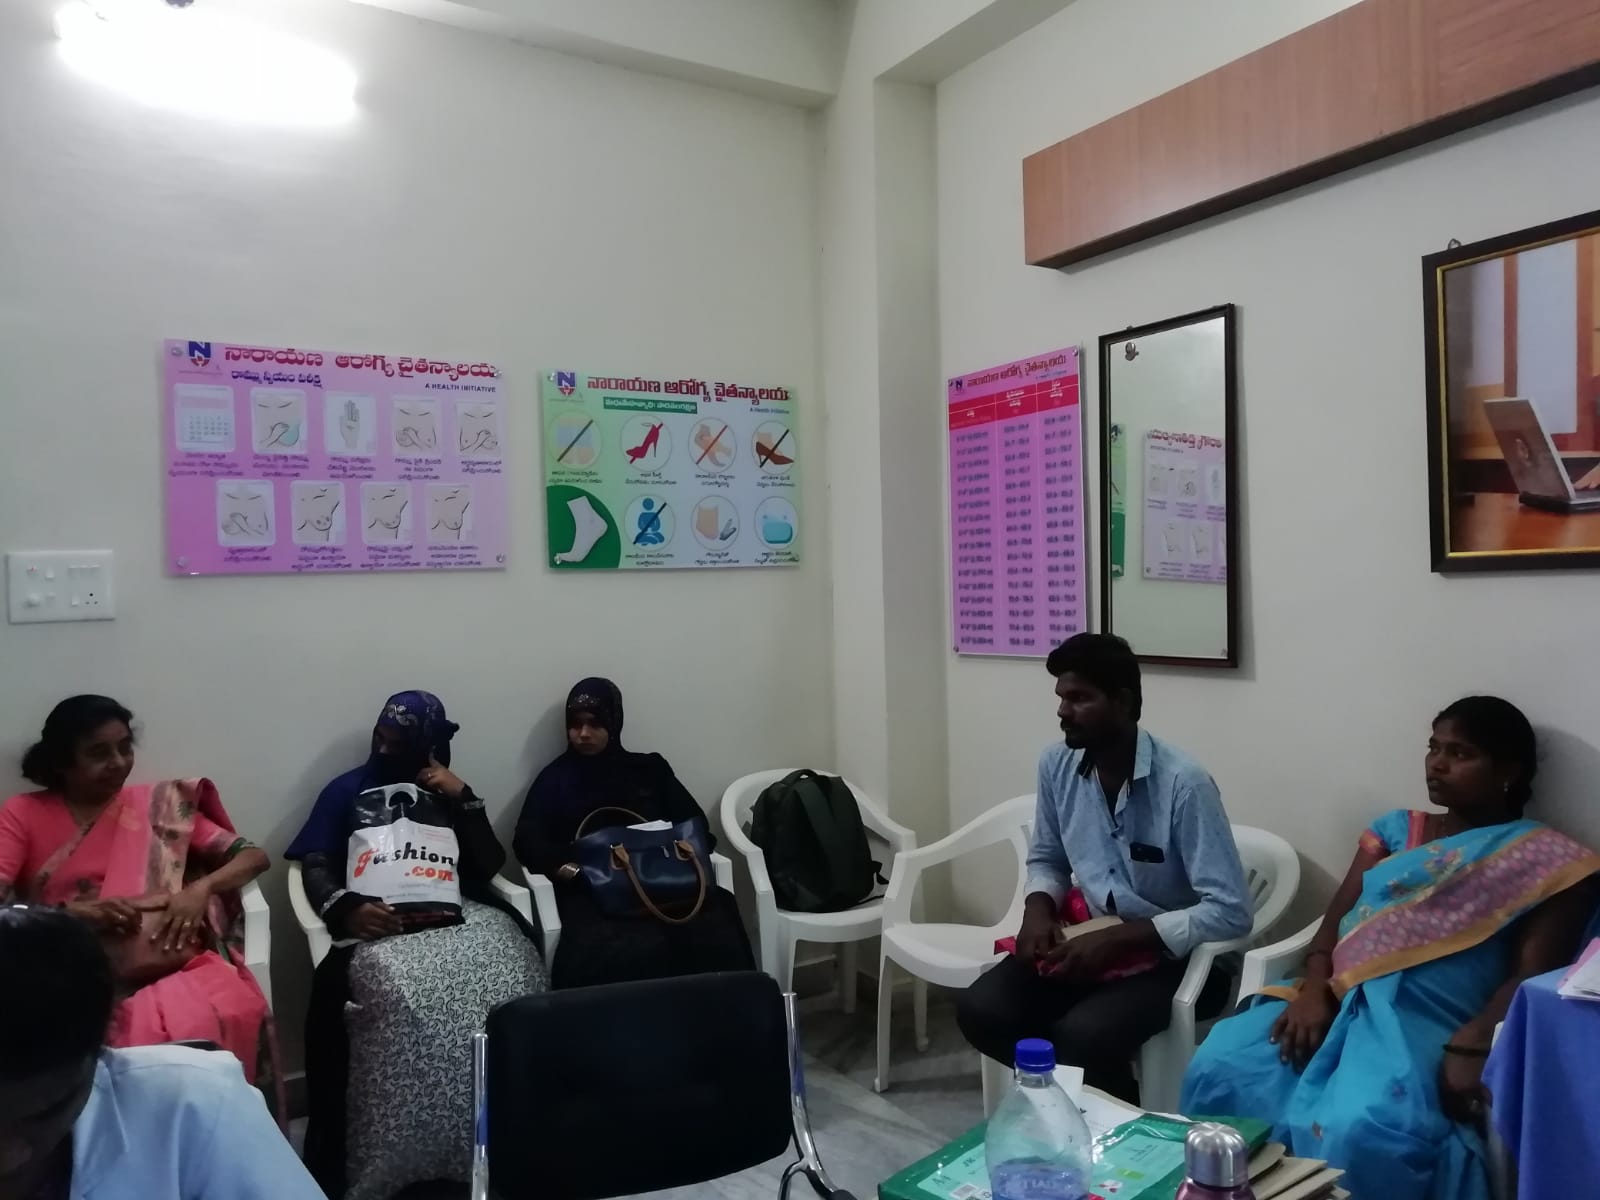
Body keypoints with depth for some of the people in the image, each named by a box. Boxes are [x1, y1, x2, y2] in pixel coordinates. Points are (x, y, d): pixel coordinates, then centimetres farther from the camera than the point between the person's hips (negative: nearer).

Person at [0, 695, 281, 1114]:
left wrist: (201, 888, -7)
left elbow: (253, 856, 12)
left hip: (171, 964, 1)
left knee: (233, 1015, -31)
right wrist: (78, 911, -17)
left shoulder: (158, 805, 15)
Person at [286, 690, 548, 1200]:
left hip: (453, 913, 2)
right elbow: (315, 868, 0)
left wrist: (463, 798, -4)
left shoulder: (447, 793, 17)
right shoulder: (347, 790, 13)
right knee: (381, 988, -36)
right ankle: (332, 1156, -22)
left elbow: (488, 867, 6)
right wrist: (347, 910, -21)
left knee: (503, 975, -29)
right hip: (376, 921, -1)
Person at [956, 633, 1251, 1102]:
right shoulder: (1056, 765, -3)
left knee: (1082, 1036, -31)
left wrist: (1118, 940, -27)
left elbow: (1229, 911, -23)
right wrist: (1038, 910, -9)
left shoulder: (1183, 783, -22)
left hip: (1163, 952, -5)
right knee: (980, 1010, -17)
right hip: (1083, 935, 6)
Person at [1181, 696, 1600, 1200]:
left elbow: (1534, 975, -2)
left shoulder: (1546, 858, 10)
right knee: (1217, 1071, -25)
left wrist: (1472, 1046, -20)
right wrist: (1314, 989, -6)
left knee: (1361, 1132, -37)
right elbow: (1335, 920, 14)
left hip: (1429, 1021, -4)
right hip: (1339, 1000, 4)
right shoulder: (1395, 829, 22)